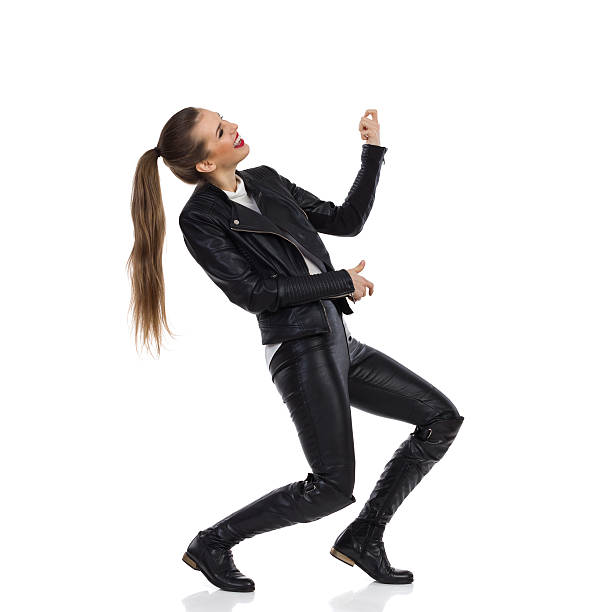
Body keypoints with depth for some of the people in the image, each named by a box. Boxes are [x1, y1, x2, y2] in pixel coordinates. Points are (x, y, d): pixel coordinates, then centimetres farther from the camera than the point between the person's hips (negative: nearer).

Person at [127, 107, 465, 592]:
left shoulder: (266, 181, 15)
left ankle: (363, 538, 11)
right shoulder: (200, 218, -7)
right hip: (300, 349, -8)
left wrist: (373, 149, 13)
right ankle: (213, 544, 7)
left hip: (338, 342, 8)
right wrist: (342, 282, -9)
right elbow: (253, 292, -14)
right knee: (332, 488, -11)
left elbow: (346, 221, 18)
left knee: (443, 418, 5)